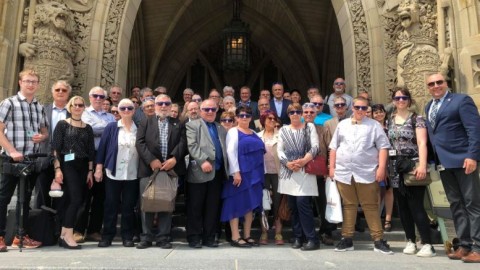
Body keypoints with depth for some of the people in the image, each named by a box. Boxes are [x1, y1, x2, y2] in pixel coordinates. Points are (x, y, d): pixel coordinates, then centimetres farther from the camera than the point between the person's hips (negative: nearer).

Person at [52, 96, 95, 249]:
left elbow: (91, 151, 11)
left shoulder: (87, 128, 12)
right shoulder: (62, 124, 1)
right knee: (76, 199, -14)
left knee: (71, 200, 6)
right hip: (67, 166, -4)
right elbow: (55, 148, -5)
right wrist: (57, 169, -12)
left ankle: (63, 235, 15)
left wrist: (90, 171, 6)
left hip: (83, 167, 4)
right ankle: (68, 235, -5)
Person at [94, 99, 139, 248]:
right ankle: (107, 236, 16)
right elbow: (102, 147, 2)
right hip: (113, 173, 0)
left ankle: (127, 237, 17)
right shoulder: (111, 128, 3)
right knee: (111, 206, 5)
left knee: (129, 206, 7)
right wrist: (99, 168, -3)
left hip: (132, 175, 1)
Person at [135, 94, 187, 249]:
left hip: (171, 169, 1)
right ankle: (146, 238, 14)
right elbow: (140, 143, 1)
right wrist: (151, 160, -12)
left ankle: (163, 238, 12)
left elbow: (182, 143, 1)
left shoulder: (178, 124, 14)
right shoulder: (146, 122, 13)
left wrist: (174, 159, -14)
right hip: (149, 168, 0)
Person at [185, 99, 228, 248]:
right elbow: (192, 146, -10)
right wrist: (203, 161, -21)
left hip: (218, 173, 5)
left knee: (213, 207, 9)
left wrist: (226, 170, 1)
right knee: (195, 207, 2)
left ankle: (209, 237, 18)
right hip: (199, 172, -5)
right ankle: (194, 238, 13)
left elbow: (225, 150, 14)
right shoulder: (192, 125, 4)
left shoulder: (221, 129, 20)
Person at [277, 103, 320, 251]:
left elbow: (315, 147, -4)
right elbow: (279, 150, 6)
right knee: (293, 205, 5)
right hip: (288, 171, 4)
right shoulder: (283, 130, 13)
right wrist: (288, 163, -11)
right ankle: (298, 237, 15)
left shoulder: (309, 127, 6)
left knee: (302, 203, -12)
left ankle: (312, 239, -4)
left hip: (305, 171, -3)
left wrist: (303, 161, -17)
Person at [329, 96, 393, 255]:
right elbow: (334, 147, 14)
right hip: (343, 172, 3)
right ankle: (347, 239, 16)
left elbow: (383, 147, 0)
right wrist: (332, 167, 8)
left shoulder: (374, 125, 6)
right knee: (348, 205, 9)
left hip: (366, 172, -2)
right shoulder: (342, 125, 14)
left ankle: (378, 240, 8)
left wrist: (381, 167, -10)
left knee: (370, 206, 2)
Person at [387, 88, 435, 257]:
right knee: (402, 207, 8)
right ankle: (411, 241, 18)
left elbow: (422, 143, -12)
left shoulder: (417, 119, -1)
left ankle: (428, 245, 0)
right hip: (396, 170, 5)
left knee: (416, 207, -7)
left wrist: (422, 165, -23)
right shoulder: (389, 121, 12)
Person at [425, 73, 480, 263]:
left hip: (462, 160, -7)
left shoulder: (461, 100, -4)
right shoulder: (428, 107, 16)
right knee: (456, 205, 10)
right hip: (443, 162, 7)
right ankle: (465, 245, 18)